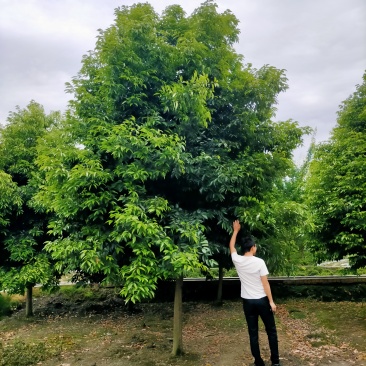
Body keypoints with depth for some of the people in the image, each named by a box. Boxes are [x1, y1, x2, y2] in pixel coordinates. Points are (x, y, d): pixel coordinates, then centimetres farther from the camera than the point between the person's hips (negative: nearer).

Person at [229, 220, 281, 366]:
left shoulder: (238, 261, -5)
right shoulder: (259, 262, -15)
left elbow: (231, 247, 14)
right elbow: (265, 283, -13)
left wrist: (235, 231, 23)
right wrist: (271, 301, -6)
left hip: (248, 302, 3)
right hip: (262, 301, -3)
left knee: (253, 333, 10)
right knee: (271, 331, 12)